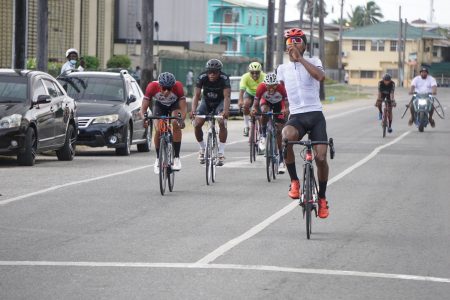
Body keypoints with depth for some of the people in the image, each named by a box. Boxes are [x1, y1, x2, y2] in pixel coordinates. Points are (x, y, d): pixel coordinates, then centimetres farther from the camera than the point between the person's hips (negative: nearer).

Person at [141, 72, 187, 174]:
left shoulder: (178, 86, -36)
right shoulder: (152, 86, -34)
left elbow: (183, 108, -35)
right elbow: (144, 107, -31)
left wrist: (182, 119, -54)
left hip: (174, 105, -1)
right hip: (159, 105, 1)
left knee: (176, 124, -28)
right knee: (158, 130, -17)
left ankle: (176, 157, -20)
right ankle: (158, 159, 5)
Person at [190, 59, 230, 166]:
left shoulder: (224, 78, -28)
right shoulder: (202, 77, -25)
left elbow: (226, 96, -36)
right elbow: (196, 95, -29)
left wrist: (225, 110, -54)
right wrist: (193, 110, -46)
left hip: (220, 102, -2)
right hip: (206, 101, 2)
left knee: (222, 123, -26)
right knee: (197, 124, -16)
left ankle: (221, 152, -16)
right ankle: (202, 149, 9)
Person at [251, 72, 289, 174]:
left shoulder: (281, 88, -35)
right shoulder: (261, 87, -33)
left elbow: (286, 101, -30)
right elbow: (256, 101, -25)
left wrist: (286, 109, -49)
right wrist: (254, 108, -45)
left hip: (278, 104, -1)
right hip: (266, 101, 1)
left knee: (279, 131, -8)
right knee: (264, 111, -37)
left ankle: (281, 160, -2)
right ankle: (264, 136, -11)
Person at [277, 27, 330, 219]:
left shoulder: (313, 62, 3)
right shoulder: (282, 69, 12)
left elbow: (320, 76, -19)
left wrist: (300, 58, -19)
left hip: (315, 115, -1)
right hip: (296, 116, 1)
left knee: (321, 157, -10)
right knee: (286, 137, -35)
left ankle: (322, 198, 14)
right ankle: (294, 181, -20)